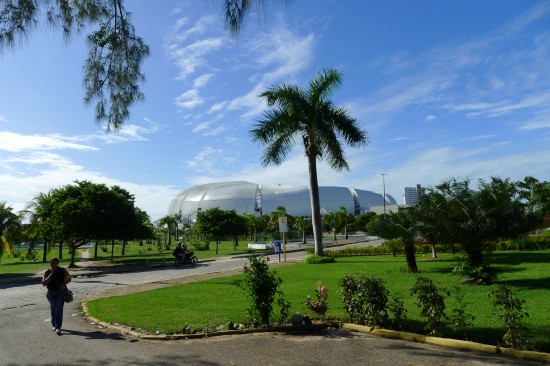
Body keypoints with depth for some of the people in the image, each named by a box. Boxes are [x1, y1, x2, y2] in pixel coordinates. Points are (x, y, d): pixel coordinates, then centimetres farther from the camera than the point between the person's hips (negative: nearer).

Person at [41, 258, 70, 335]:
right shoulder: (47, 272, -9)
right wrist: (51, 274, -25)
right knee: (53, 309, 17)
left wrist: (64, 283, -16)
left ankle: (58, 328, -17)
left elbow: (69, 278, 4)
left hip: (61, 292, -2)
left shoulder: (63, 271, -10)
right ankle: (54, 325, 36)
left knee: (59, 308, -14)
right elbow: (44, 284, -18)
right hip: (51, 293, 2)